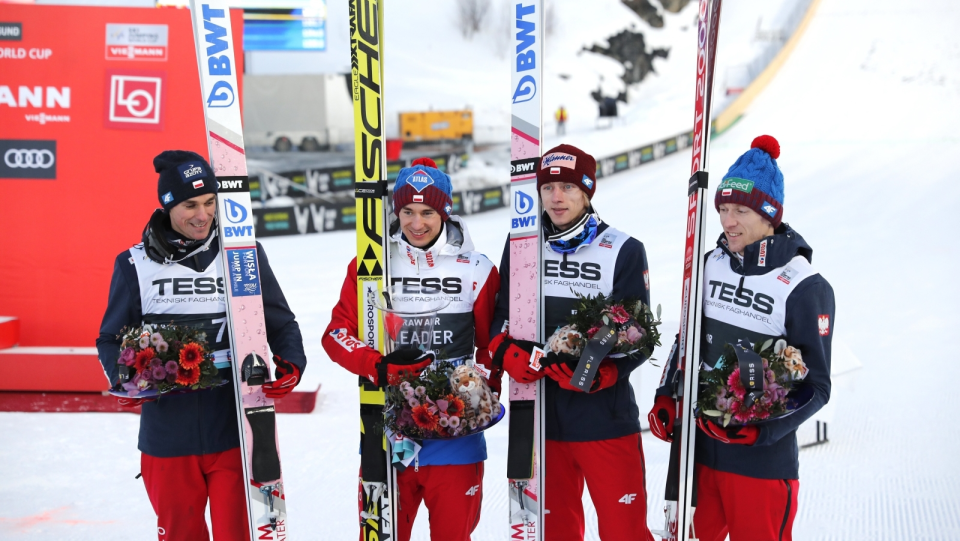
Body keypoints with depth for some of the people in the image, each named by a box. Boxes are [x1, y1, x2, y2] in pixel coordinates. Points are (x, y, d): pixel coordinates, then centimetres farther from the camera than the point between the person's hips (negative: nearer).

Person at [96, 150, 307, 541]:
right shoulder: (136, 264, 3)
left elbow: (280, 323, 8)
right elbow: (112, 339, 10)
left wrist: (291, 363, -11)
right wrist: (124, 379, -9)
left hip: (237, 434, -1)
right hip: (168, 438, 1)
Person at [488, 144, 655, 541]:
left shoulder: (623, 251, -3)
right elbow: (500, 316, 8)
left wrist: (595, 373, -22)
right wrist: (509, 354, -12)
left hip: (605, 417, -3)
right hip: (541, 418, 3)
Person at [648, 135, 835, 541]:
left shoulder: (804, 287, -13)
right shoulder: (712, 265, 3)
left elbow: (816, 387, -10)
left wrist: (759, 430, -20)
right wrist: (665, 399, 4)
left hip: (763, 460, -5)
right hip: (699, 448, 5)